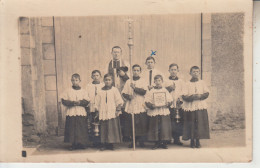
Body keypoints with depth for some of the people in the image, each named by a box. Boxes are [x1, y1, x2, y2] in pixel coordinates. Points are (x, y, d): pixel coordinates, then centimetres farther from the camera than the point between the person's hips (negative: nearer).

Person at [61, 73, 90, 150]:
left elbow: (87, 101, 1)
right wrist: (72, 103, -14)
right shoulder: (68, 91, 7)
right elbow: (63, 100, -1)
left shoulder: (83, 91, 8)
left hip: (81, 113, 1)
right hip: (71, 113, 0)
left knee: (82, 129, 0)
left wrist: (80, 102, -17)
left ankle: (82, 144, 11)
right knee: (72, 129, -1)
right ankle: (74, 144, 8)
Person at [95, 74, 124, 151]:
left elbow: (119, 101, 3)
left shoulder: (114, 90, 5)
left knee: (112, 128, -2)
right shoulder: (101, 91, 10)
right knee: (103, 129, 1)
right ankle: (104, 145, 7)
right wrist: (98, 111, 8)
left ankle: (111, 144, 7)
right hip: (103, 114, 2)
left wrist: (118, 110, -4)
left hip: (112, 113, -1)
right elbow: (97, 102, 13)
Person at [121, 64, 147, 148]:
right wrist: (128, 96, -11)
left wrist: (135, 88, -18)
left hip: (140, 107, -1)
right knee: (131, 124, 0)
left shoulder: (142, 81, 8)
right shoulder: (128, 82, 13)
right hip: (130, 106, 1)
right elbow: (123, 93, 9)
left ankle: (141, 141, 8)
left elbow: (144, 91, -8)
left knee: (141, 124, -4)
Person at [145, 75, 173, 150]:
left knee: (165, 127, -1)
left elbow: (170, 100, 9)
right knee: (155, 128, 1)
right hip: (154, 112, -1)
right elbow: (147, 101, 0)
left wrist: (167, 104, -10)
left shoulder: (165, 91, 9)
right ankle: (157, 143, 12)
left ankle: (164, 143, 10)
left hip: (164, 112, 1)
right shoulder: (151, 91, 4)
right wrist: (152, 105, -16)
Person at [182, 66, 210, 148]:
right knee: (191, 125, -1)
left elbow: (207, 93, 5)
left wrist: (200, 96, -13)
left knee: (200, 124, 0)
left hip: (201, 107, 2)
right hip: (190, 107, -1)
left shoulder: (202, 83, 10)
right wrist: (192, 97, -17)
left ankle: (198, 141, 11)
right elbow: (184, 96, -3)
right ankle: (192, 141, 10)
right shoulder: (187, 84, 4)